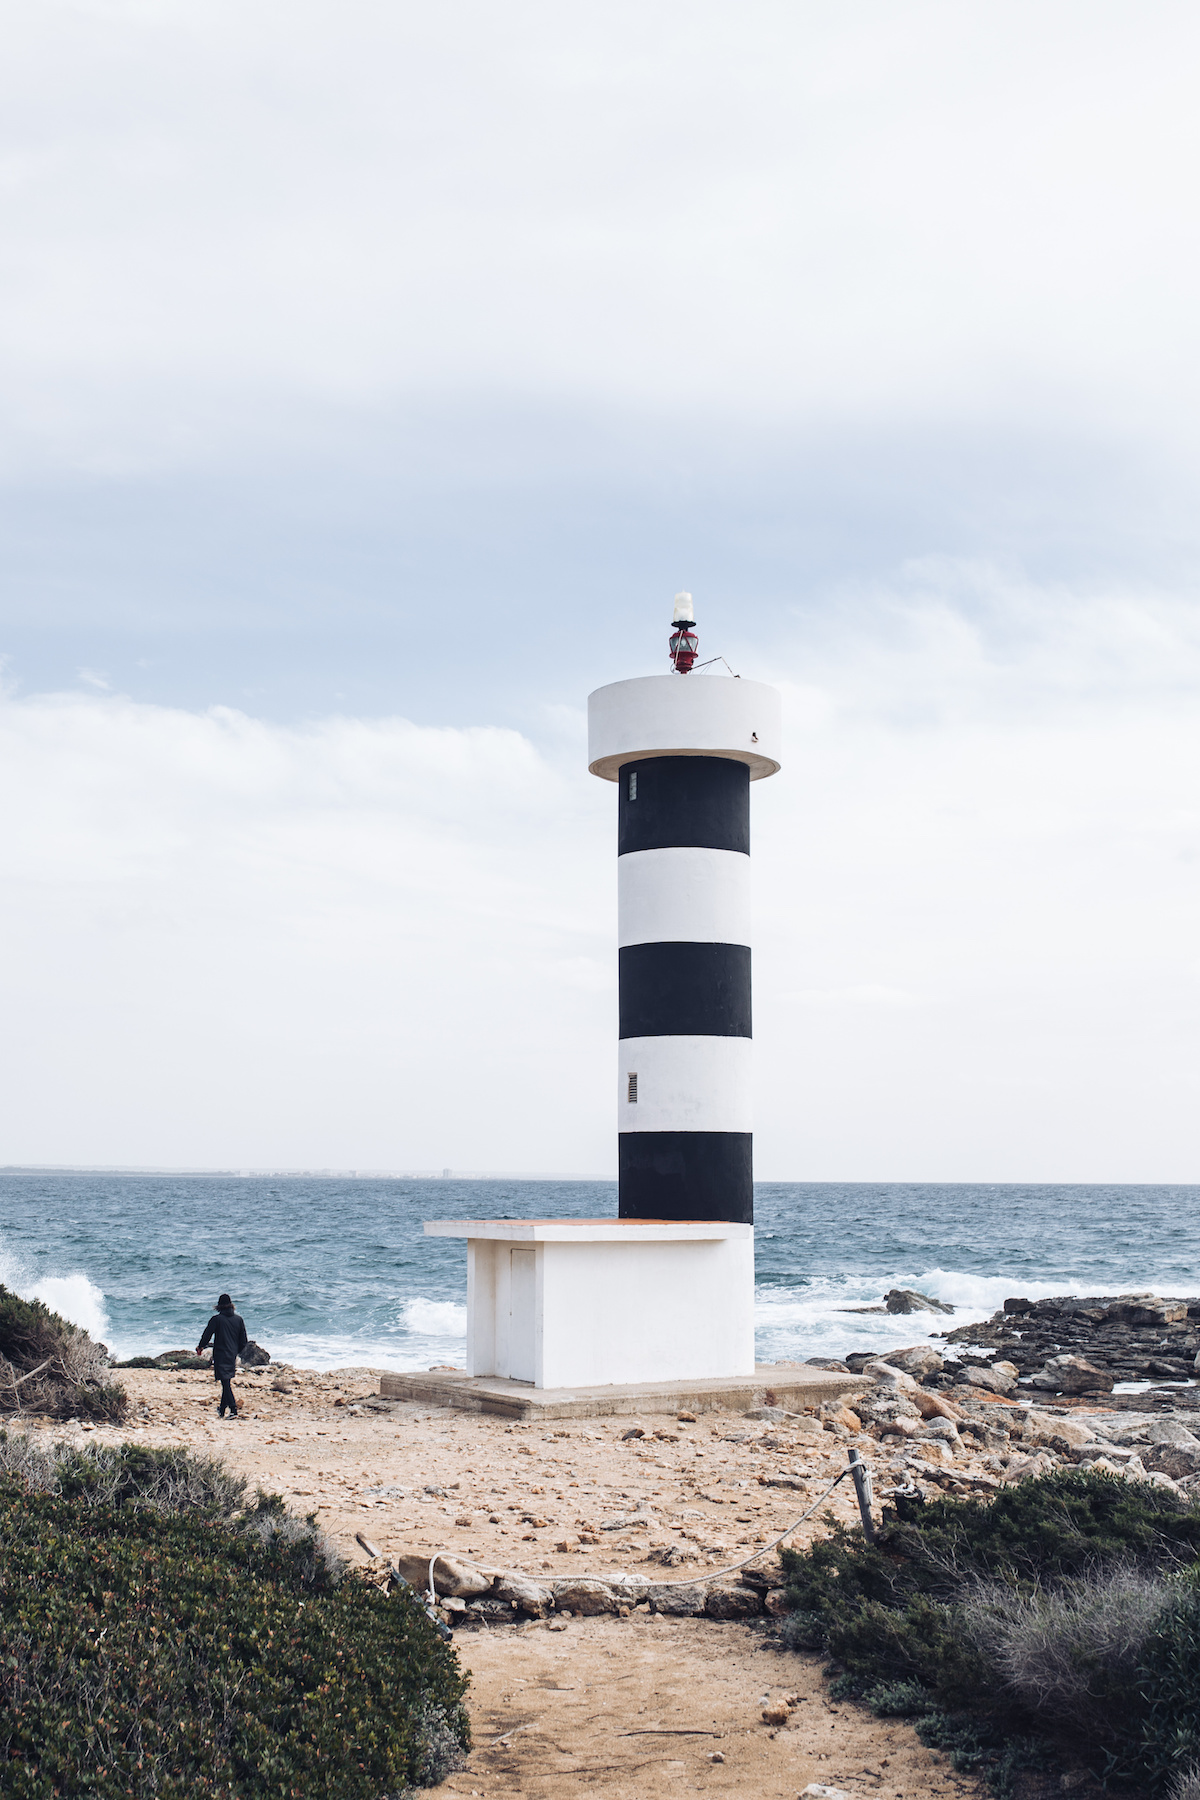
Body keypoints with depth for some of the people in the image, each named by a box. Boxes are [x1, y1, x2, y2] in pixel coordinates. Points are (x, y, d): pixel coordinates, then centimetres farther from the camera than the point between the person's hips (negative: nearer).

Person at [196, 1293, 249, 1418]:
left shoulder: (216, 1319, -9)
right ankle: (222, 1409, 28)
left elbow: (207, 1336, -5)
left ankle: (233, 1410, -19)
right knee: (227, 1382, 18)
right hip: (233, 1356, 5)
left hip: (220, 1355, -5)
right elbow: (244, 1341, 8)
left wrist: (200, 1347, 15)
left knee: (225, 1383, -8)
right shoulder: (239, 1319, 4)